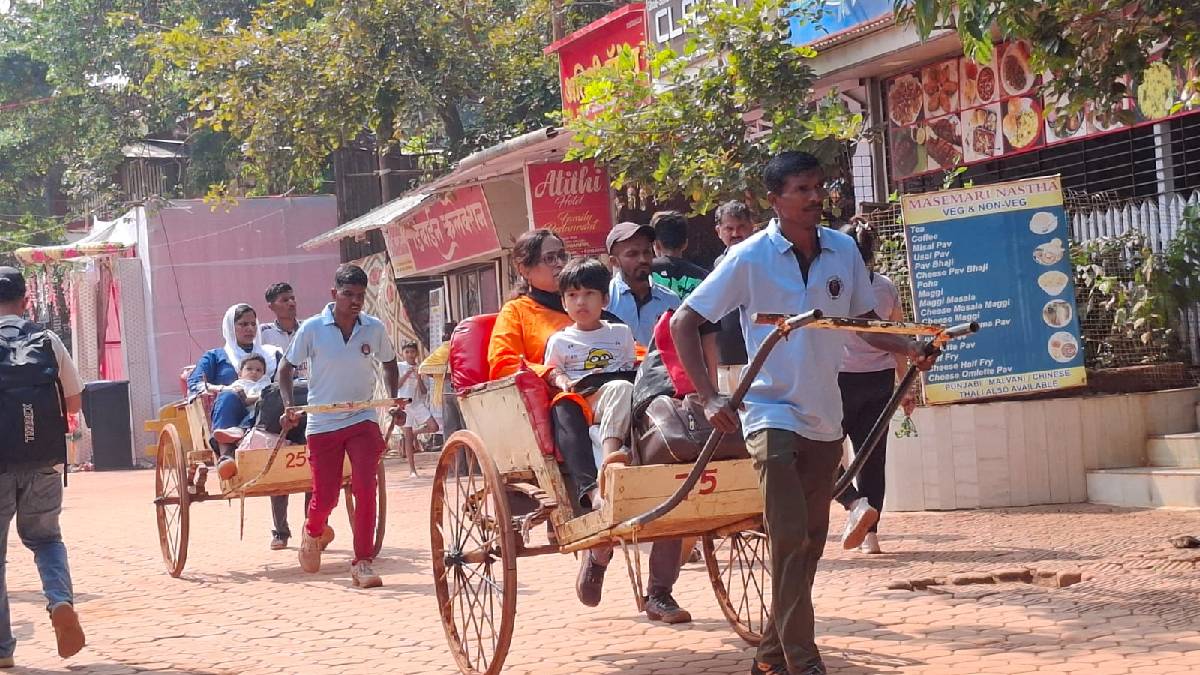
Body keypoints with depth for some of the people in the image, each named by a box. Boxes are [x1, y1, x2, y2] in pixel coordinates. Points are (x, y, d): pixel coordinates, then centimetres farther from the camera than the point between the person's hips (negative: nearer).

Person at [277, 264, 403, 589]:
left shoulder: (374, 328, -3)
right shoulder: (312, 328, -9)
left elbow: (389, 364, 16)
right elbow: (286, 369, 1)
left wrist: (394, 400, 4)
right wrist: (289, 407, -12)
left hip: (363, 419, 1)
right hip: (322, 423, -1)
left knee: (365, 489, -14)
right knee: (325, 496, 2)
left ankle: (363, 562, -4)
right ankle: (313, 532, 38)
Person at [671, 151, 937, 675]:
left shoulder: (843, 250, 0)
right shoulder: (749, 258, -11)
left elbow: (865, 322, 12)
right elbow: (683, 323, -8)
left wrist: (910, 348, -8)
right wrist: (709, 398, -16)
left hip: (825, 416, 5)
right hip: (772, 412, -5)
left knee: (810, 542, 11)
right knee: (789, 537, -14)